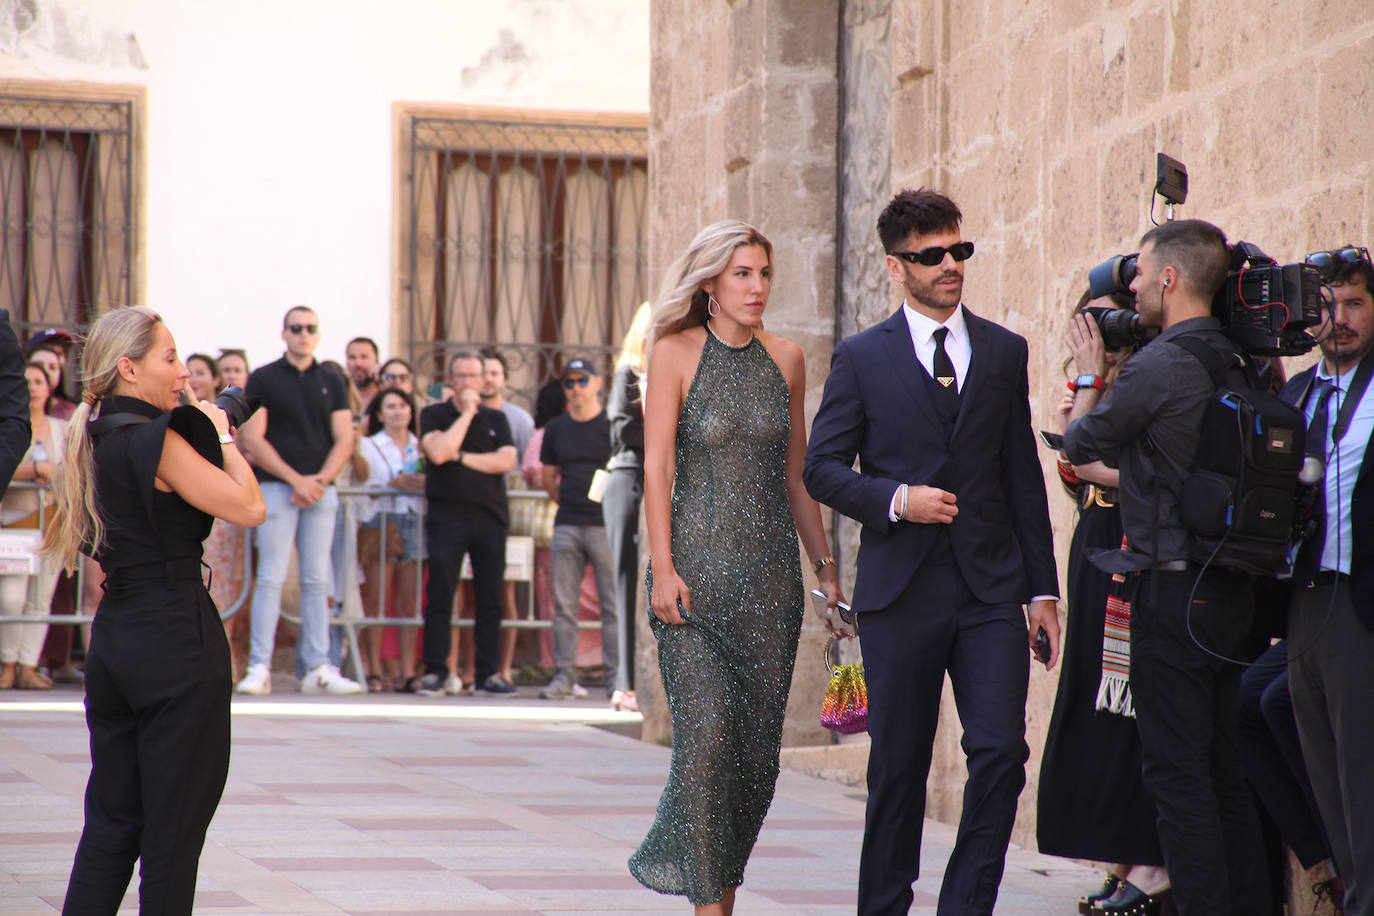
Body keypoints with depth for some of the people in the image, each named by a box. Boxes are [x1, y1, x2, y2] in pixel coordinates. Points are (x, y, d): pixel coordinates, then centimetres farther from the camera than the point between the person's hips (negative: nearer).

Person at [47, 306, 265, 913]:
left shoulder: (94, 442, 11)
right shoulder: (157, 441, -15)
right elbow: (250, 508, -15)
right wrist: (222, 437, -4)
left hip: (113, 636, 8)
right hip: (177, 639, -8)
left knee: (111, 818, 13)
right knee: (175, 824, 1)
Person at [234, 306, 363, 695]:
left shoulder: (332, 382, 12)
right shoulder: (263, 380, 2)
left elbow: (344, 440, 7)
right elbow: (253, 439, -5)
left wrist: (320, 480, -8)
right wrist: (297, 479, -11)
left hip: (321, 490, 3)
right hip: (276, 487, -3)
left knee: (317, 581, 4)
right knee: (271, 578, -7)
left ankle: (318, 668, 5)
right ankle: (259, 667, -7)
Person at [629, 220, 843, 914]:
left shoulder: (785, 360, 10)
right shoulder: (676, 353, -2)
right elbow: (657, 467, -5)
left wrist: (823, 562, 11)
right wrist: (663, 568, -13)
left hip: (771, 570, 4)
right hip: (698, 564, -4)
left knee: (759, 742, 3)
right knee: (707, 733, -12)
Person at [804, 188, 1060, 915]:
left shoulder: (1004, 352, 10)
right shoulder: (861, 358, 3)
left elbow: (1023, 475, 11)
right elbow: (823, 468, 2)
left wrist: (1042, 587, 8)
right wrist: (895, 500, -15)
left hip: (991, 589, 2)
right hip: (902, 591, -2)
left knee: (1001, 752, -10)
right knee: (898, 766, 6)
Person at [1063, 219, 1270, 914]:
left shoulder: (1157, 366, -16)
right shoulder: (1234, 363, 9)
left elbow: (1080, 445, -2)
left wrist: (1090, 375, 14)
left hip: (1174, 589, -8)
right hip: (1229, 588, 8)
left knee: (1177, 772, -4)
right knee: (1221, 768, 14)